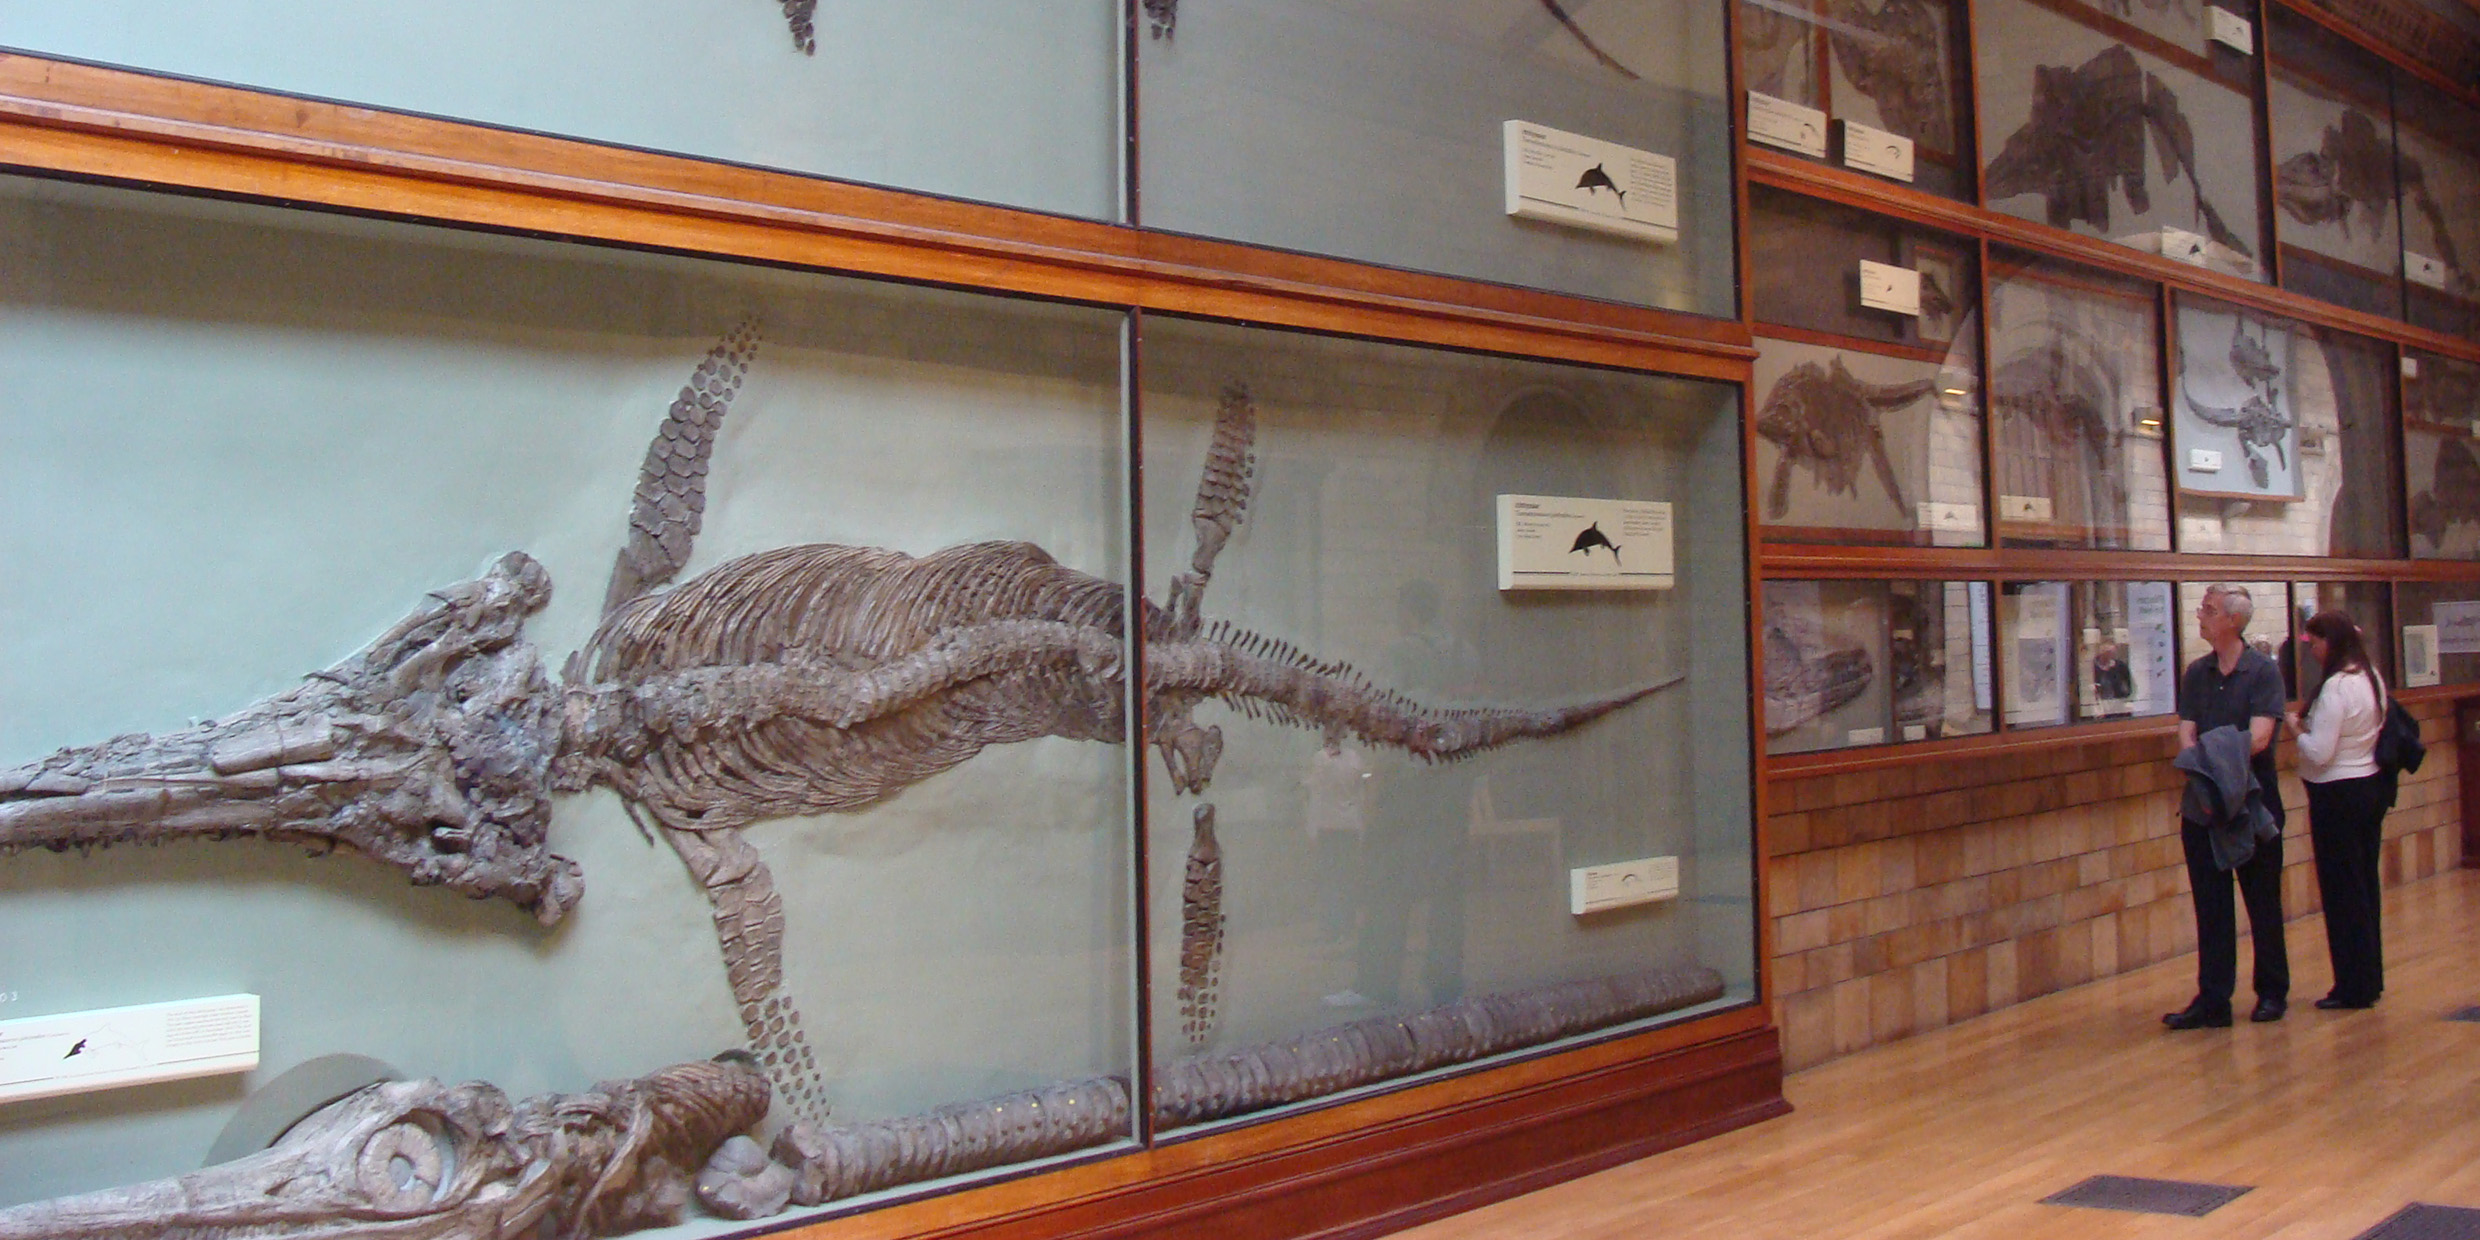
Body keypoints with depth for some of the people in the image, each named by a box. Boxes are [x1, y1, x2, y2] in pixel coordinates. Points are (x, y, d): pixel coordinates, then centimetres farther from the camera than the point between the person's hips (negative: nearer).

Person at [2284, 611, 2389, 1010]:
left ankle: (2354, 987, 6)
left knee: (2342, 891, -1)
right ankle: (2370, 978, 24)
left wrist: (2297, 729, -6)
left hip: (2338, 796, -9)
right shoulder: (2371, 678, 8)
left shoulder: (2336, 687, -20)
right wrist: (2311, 727, 10)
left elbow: (2320, 752, -22)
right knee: (2365, 885, 16)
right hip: (2371, 785, 9)